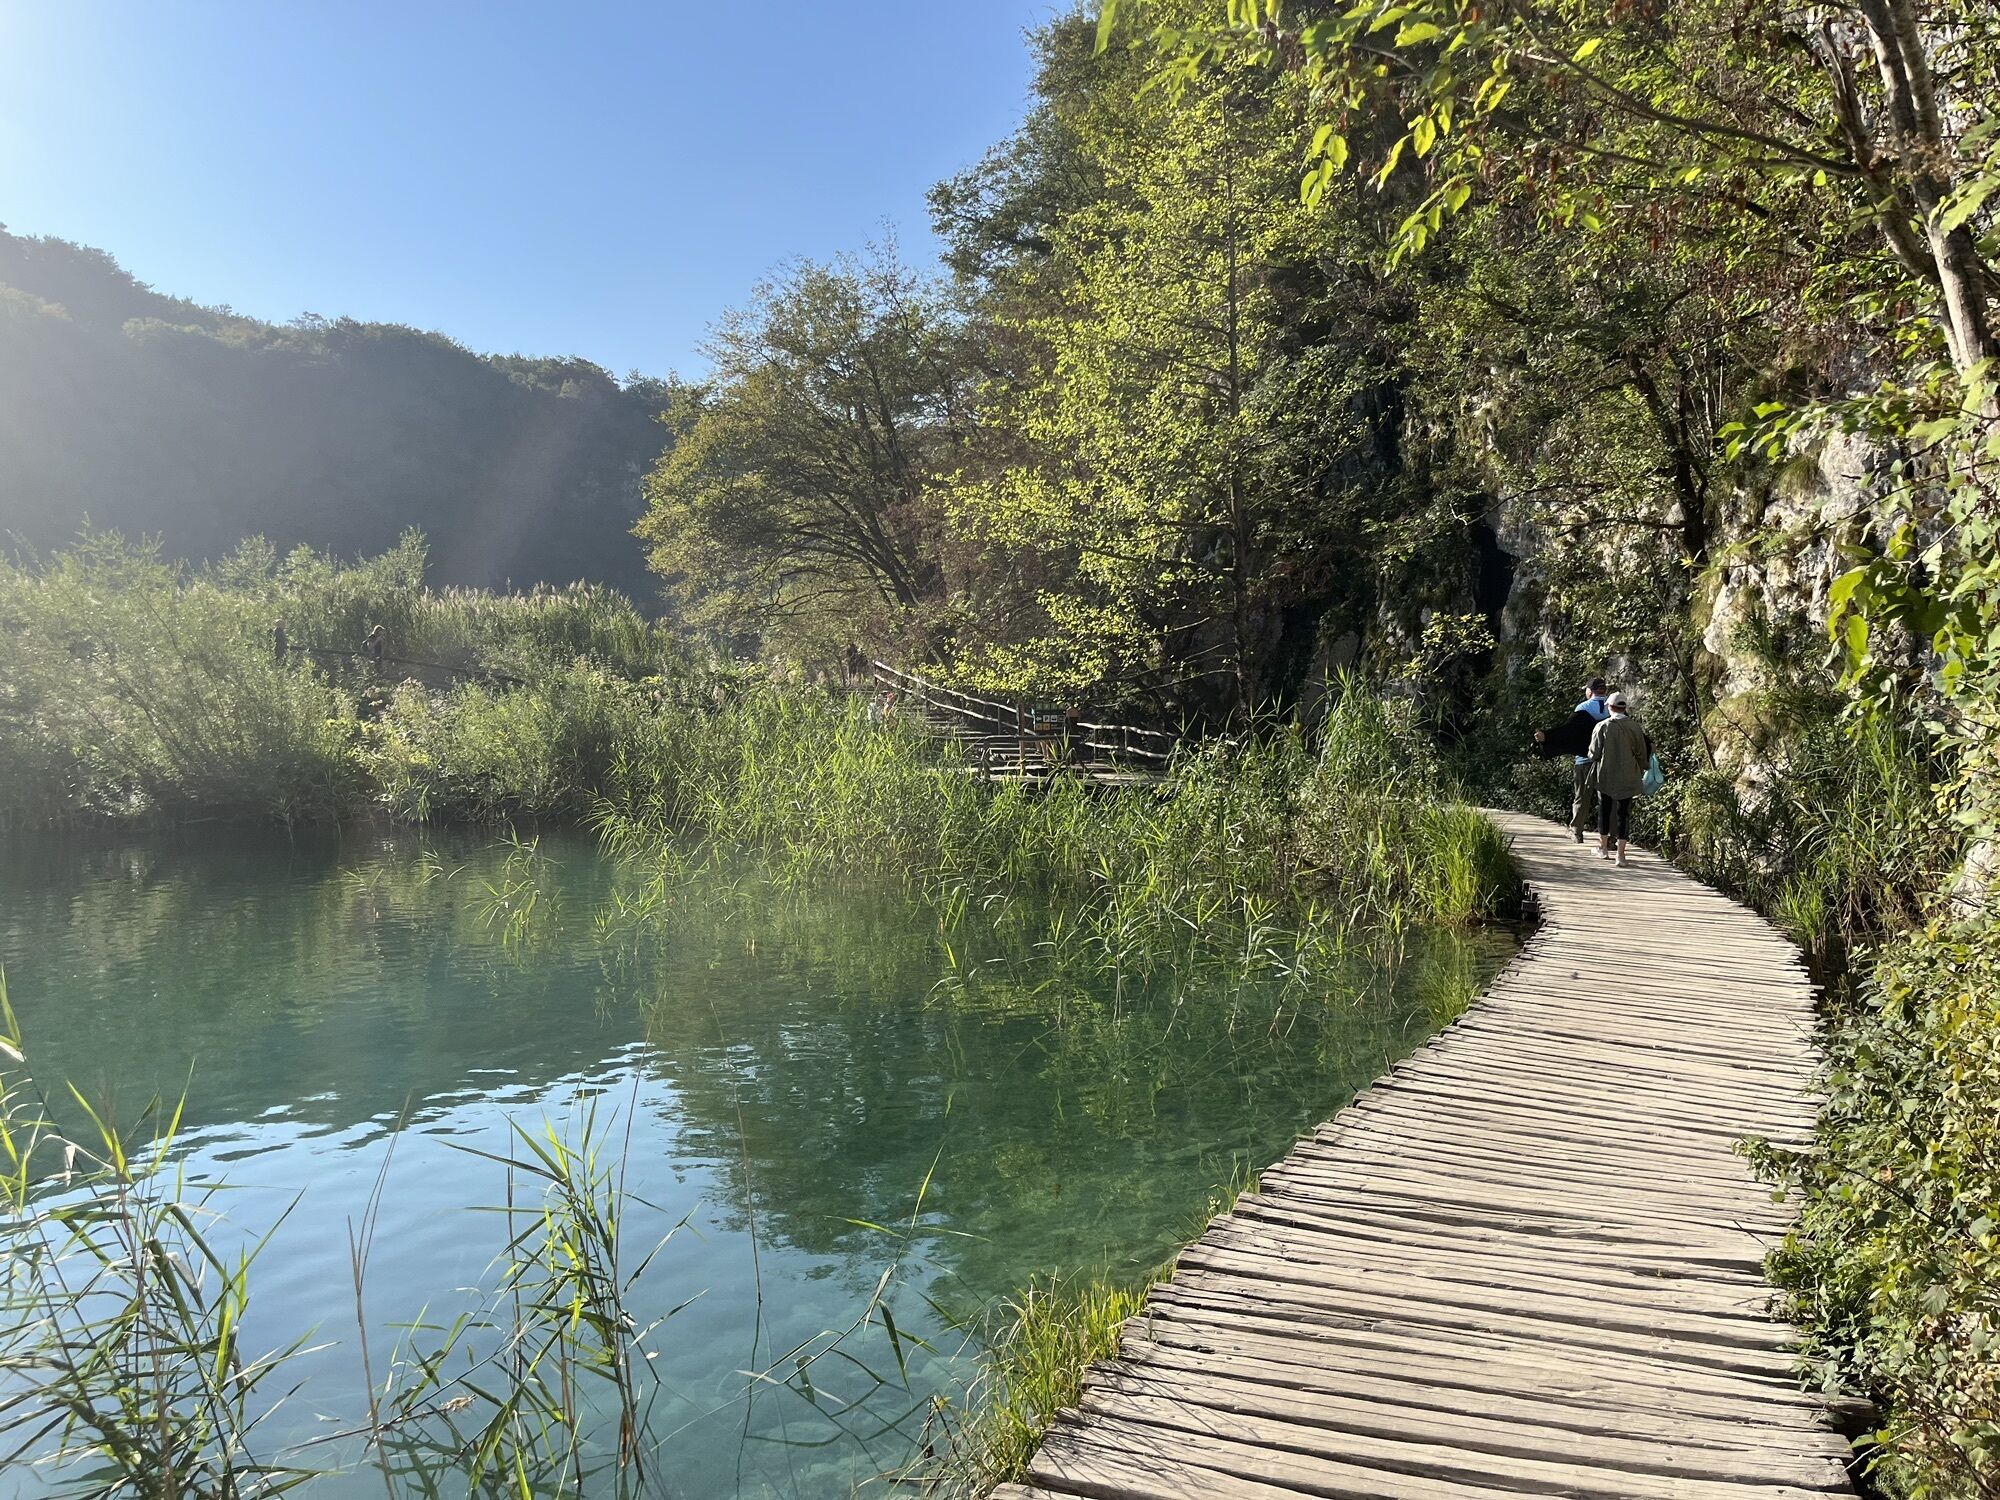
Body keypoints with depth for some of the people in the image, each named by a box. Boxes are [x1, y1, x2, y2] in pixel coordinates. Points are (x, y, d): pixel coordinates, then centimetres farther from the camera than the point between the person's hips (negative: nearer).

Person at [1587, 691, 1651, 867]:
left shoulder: (1602, 727, -10)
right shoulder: (1634, 727, -7)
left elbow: (1594, 753, -4)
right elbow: (1642, 753, 1)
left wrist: (1594, 760, 19)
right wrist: (1640, 773, 16)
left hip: (1605, 776, 0)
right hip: (1627, 778, 1)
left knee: (1604, 810, 15)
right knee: (1623, 813, 4)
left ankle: (1603, 848, 26)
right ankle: (1621, 855, 3)